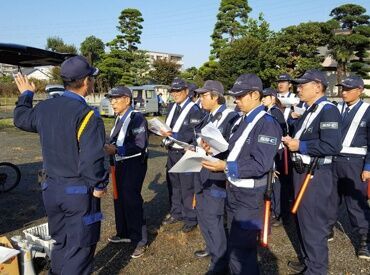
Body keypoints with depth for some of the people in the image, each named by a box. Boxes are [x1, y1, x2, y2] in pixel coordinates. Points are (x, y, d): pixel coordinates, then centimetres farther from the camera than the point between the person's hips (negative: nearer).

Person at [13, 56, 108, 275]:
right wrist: (99, 186, -11)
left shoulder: (44, 108, 2)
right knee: (79, 248, 8)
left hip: (51, 189, 7)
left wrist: (26, 94, 40)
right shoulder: (87, 116, -21)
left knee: (60, 244, 25)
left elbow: (21, 119, 24)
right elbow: (91, 160, -28)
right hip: (80, 192, -7)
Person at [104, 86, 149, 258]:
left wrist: (116, 150, -25)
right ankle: (124, 233, 32)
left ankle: (140, 240, 10)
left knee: (132, 200, -5)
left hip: (134, 165, -8)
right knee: (119, 198, 15)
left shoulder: (137, 118, -16)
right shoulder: (119, 118, 11)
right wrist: (109, 147, -3)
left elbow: (139, 146, -23)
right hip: (121, 164, 9)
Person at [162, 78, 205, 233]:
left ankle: (190, 218, 16)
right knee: (173, 184, 17)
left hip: (185, 154, -7)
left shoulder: (194, 110, -13)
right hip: (172, 152, 8)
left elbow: (194, 135, -19)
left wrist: (173, 135, -25)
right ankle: (176, 213, 34)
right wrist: (164, 133, -8)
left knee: (187, 187, 1)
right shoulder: (171, 107, 11)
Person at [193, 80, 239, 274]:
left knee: (213, 217, -1)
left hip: (216, 173, -9)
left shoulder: (231, 117, -14)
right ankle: (211, 247, 40)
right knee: (202, 213, 19)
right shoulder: (209, 117, 13)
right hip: (202, 172, 9)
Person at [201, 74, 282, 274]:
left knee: (241, 251, 1)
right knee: (235, 245, 22)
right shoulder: (241, 121, 10)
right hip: (233, 191, 9)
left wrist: (225, 167, -27)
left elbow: (261, 164, -24)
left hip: (249, 196, -8)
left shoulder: (267, 123, -17)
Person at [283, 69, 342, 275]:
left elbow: (332, 146, -26)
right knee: (304, 219, 20)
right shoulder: (308, 111, 12)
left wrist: (300, 146, -20)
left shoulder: (328, 110, -16)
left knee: (314, 223, 3)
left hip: (315, 174, -9)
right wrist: (292, 140, -1)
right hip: (301, 171, 9)